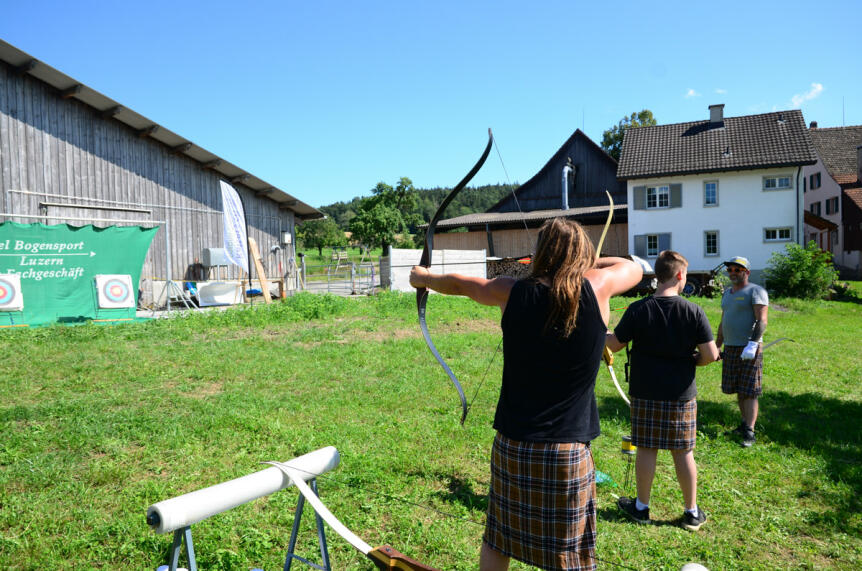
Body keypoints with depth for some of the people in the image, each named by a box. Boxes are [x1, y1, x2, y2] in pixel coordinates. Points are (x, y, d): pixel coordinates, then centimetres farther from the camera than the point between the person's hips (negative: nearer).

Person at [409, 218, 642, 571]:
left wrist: (423, 278, 33)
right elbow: (634, 268, 13)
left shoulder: (514, 293, -4)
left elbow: (460, 284, 14)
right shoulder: (596, 289, -8)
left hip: (511, 447, 2)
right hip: (566, 454, -2)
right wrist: (585, 261, 23)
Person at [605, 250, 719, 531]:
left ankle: (642, 506, 26)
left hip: (645, 393, 0)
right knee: (684, 452, 12)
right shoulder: (693, 311, -10)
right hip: (681, 395, 0)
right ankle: (692, 512, 25)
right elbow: (711, 354, -12)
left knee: (646, 450, 11)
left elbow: (614, 345, -3)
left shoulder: (637, 310, -10)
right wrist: (691, 361, 8)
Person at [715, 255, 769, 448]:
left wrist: (752, 344, -26)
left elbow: (761, 321, -16)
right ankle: (745, 423, 25)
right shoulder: (727, 293, 18)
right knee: (738, 390, 13)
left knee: (749, 392, -7)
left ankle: (750, 433, -6)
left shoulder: (756, 291, -6)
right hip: (730, 349, 7)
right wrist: (717, 346, 23)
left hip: (749, 349, -7)